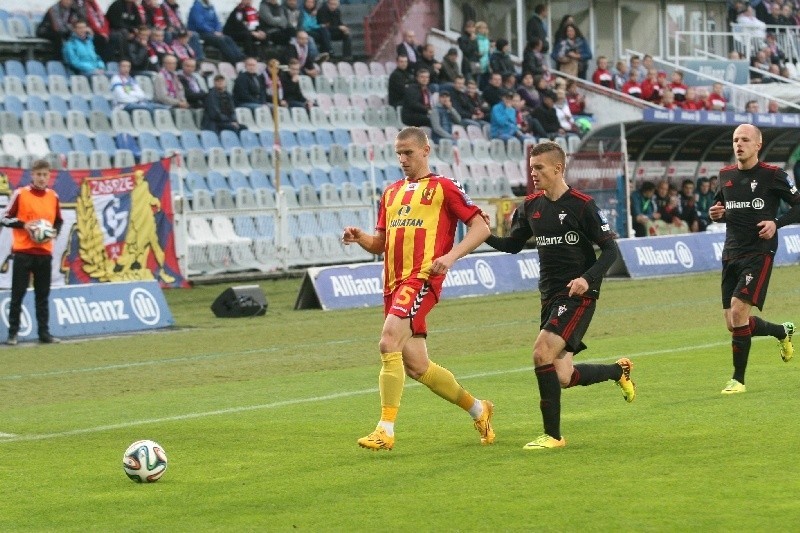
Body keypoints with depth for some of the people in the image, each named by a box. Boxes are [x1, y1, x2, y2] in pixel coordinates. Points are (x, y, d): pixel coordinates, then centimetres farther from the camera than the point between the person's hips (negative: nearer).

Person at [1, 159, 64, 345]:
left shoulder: (53, 197, 9)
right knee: (17, 294, -1)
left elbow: (59, 221, 20)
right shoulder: (20, 194, -3)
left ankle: (44, 332, 11)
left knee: (43, 295, 7)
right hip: (23, 252, -4)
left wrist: (54, 231, -1)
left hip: (45, 252, 4)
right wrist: (24, 225, -16)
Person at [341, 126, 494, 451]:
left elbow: (480, 227, -1)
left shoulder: (443, 187, 3)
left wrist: (451, 256, -15)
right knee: (415, 367, 7)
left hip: (422, 278, -7)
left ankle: (386, 430, -22)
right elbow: (381, 243, 26)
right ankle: (478, 409, 27)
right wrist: (359, 238, 4)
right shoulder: (391, 193, 22)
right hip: (394, 283, 7)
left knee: (389, 343, -24)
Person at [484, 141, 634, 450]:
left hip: (578, 295, -7)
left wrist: (587, 278, -24)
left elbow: (610, 249, -8)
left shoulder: (581, 205, -10)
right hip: (550, 296, 7)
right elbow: (512, 245, 17)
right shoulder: (532, 206, 8)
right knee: (563, 378, 6)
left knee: (542, 352, -23)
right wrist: (485, 236, -3)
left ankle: (552, 435, -14)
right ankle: (619, 370, 36)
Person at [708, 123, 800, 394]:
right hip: (731, 254, 6)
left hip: (759, 252, -6)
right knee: (733, 325, 5)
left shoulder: (773, 175, -6)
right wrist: (716, 214, 2)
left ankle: (738, 379, -8)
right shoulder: (726, 175, 10)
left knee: (738, 311, -20)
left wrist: (776, 223, -16)